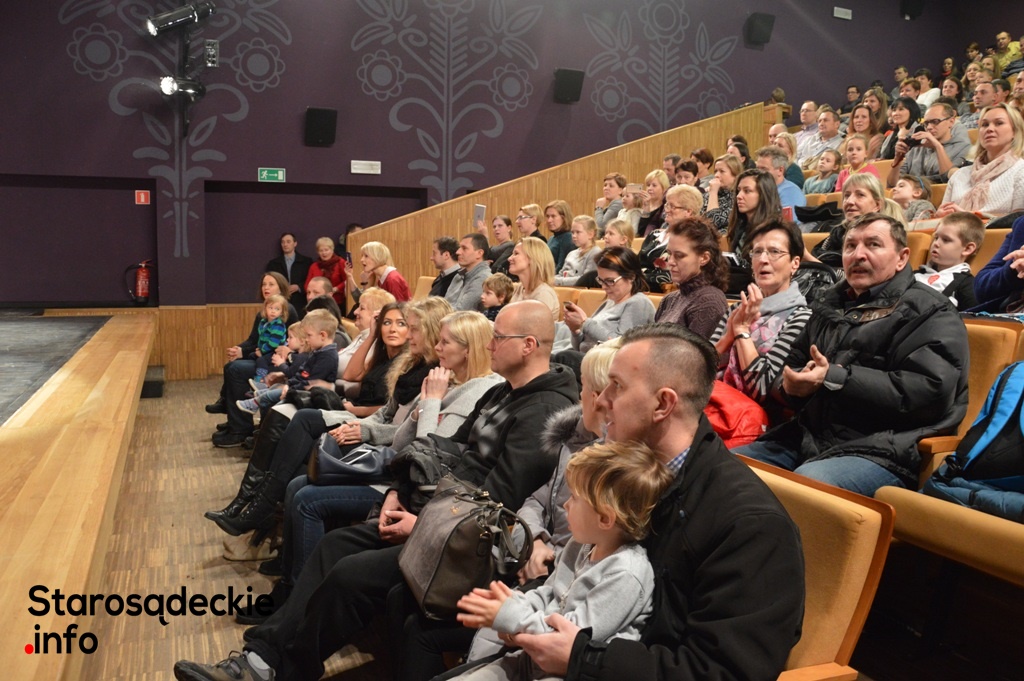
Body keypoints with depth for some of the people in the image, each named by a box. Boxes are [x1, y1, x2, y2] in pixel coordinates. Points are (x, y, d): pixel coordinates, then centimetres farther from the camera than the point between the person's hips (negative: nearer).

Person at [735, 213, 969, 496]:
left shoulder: (929, 313, 2)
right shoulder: (829, 305, 23)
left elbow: (930, 390, -14)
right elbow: (792, 366, 31)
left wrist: (834, 378, -16)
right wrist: (796, 382, 4)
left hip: (880, 452, -7)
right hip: (808, 438, 7)